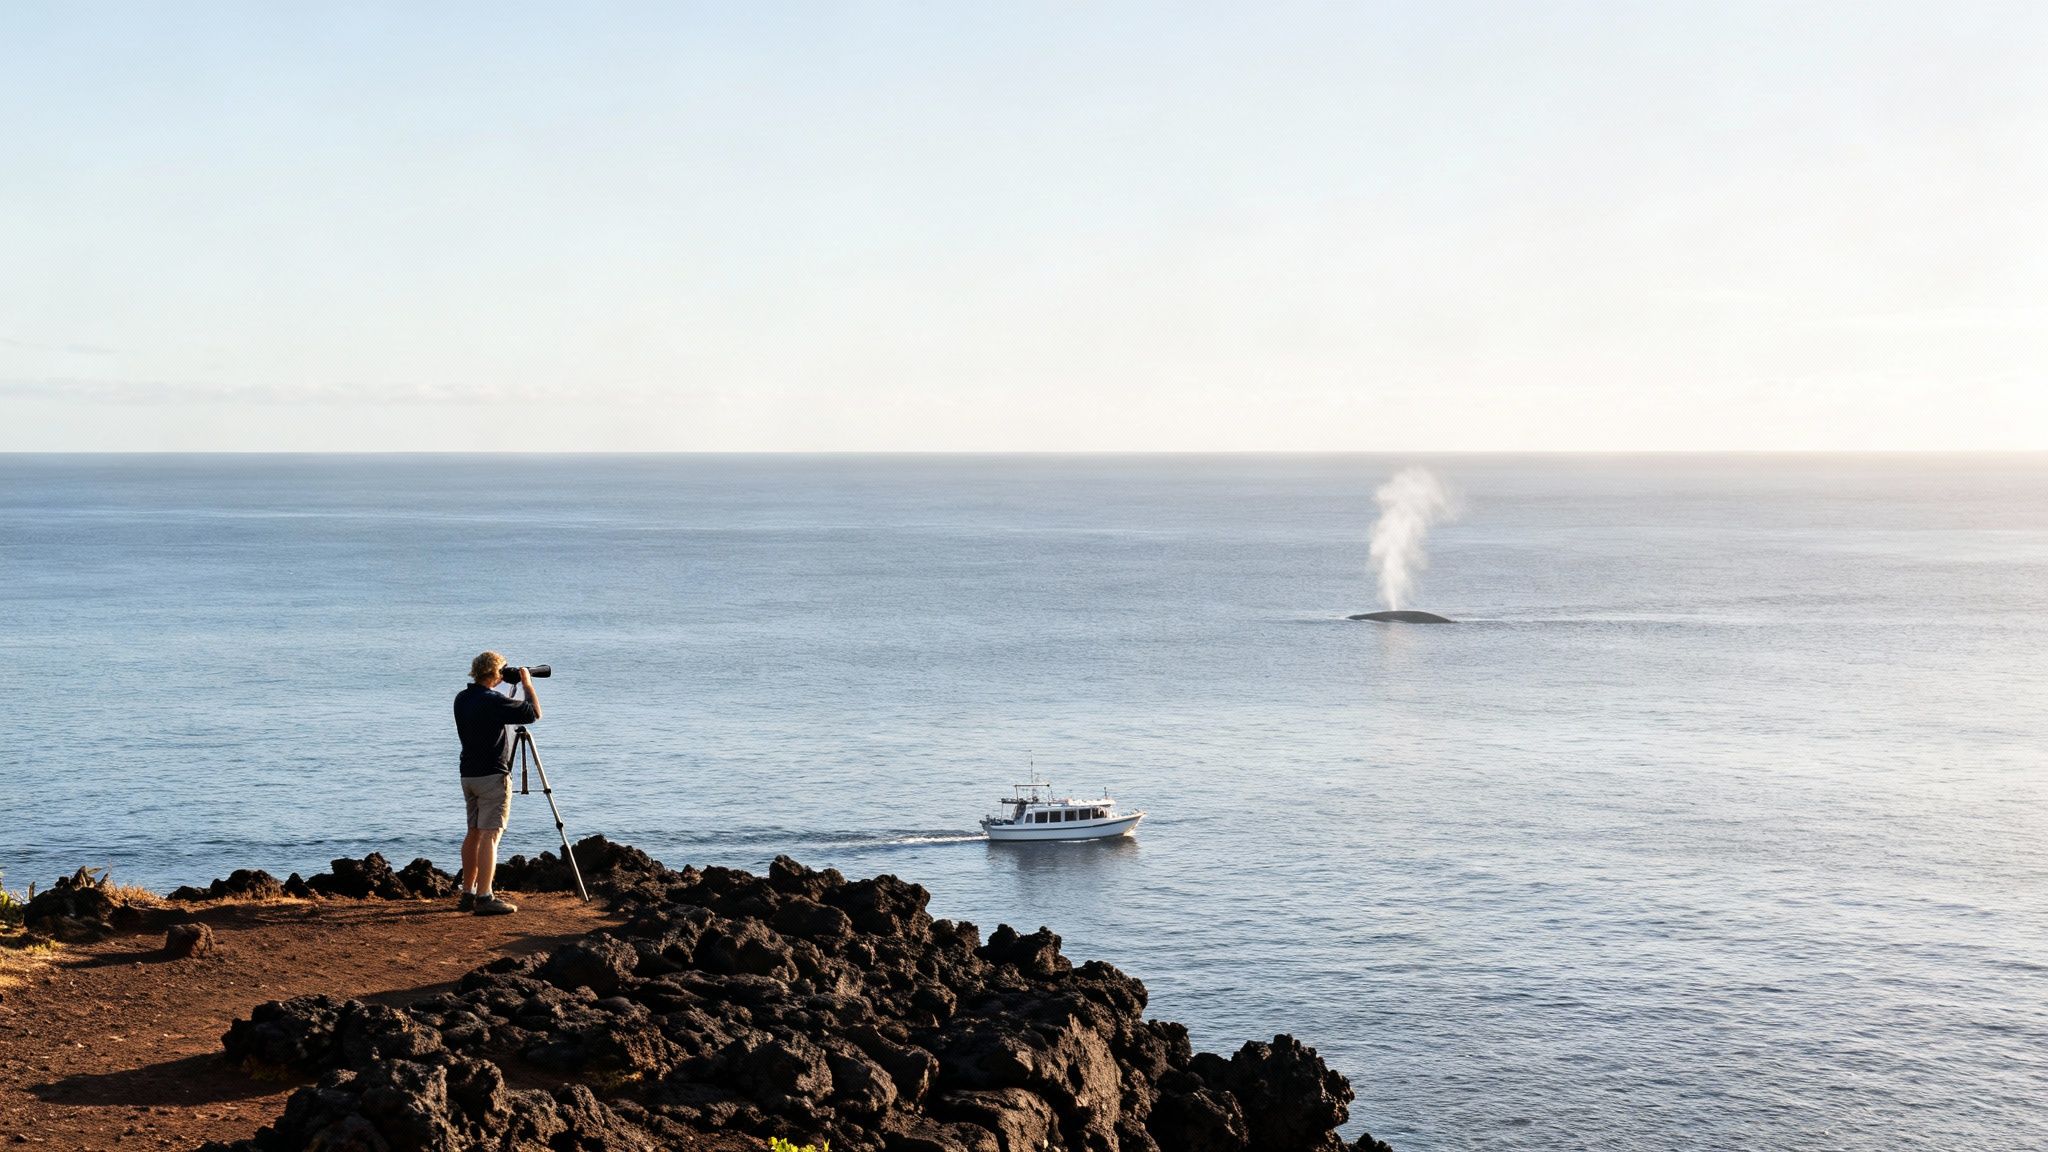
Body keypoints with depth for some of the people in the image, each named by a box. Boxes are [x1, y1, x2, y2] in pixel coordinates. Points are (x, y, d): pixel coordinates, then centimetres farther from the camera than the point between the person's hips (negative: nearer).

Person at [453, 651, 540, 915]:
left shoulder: (461, 699, 7)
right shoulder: (493, 702, -18)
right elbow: (534, 713, -12)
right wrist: (527, 683, 2)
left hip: (468, 774, 8)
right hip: (493, 775, -8)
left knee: (474, 834, 15)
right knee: (490, 835, -9)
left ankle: (468, 894, 18)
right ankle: (484, 898, -12)